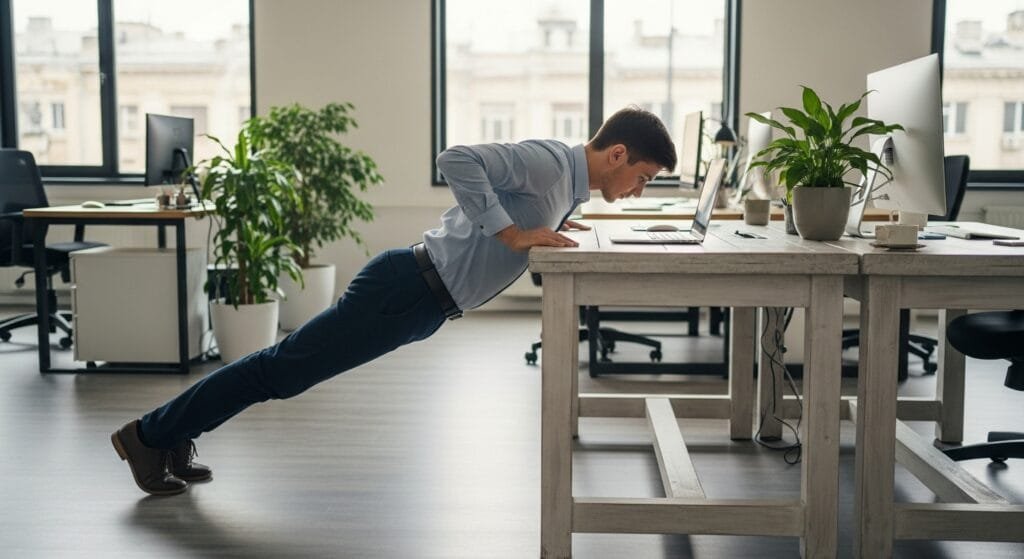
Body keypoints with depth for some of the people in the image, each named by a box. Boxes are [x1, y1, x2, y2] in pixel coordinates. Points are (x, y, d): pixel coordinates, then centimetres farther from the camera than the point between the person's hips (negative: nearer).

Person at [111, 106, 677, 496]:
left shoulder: (566, 183, 13)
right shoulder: (547, 160, -18)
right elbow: (456, 159, -31)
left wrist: (547, 225, 14)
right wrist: (512, 233, -27)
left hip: (422, 302, 9)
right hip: (407, 289, -9)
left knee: (285, 367, 16)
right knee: (282, 368, 1)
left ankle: (174, 436, 29)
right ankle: (148, 434, 15)